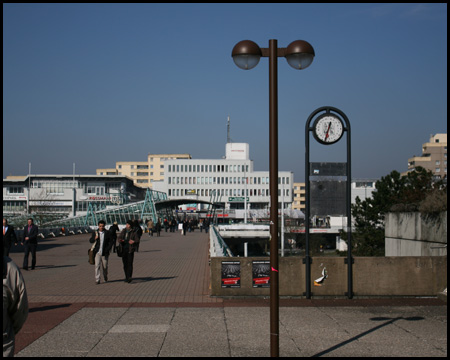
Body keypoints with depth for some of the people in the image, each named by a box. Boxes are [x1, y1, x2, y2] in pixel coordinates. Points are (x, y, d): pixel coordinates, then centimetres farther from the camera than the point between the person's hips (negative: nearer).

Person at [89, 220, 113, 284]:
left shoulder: (108, 233, 1)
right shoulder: (95, 233, 5)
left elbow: (111, 242, 3)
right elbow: (90, 241, 9)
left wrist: (107, 250, -8)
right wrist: (94, 238, -13)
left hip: (104, 253, 0)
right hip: (97, 252, 0)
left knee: (105, 266, 10)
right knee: (97, 265, -9)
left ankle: (105, 278, 35)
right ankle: (97, 280, -7)